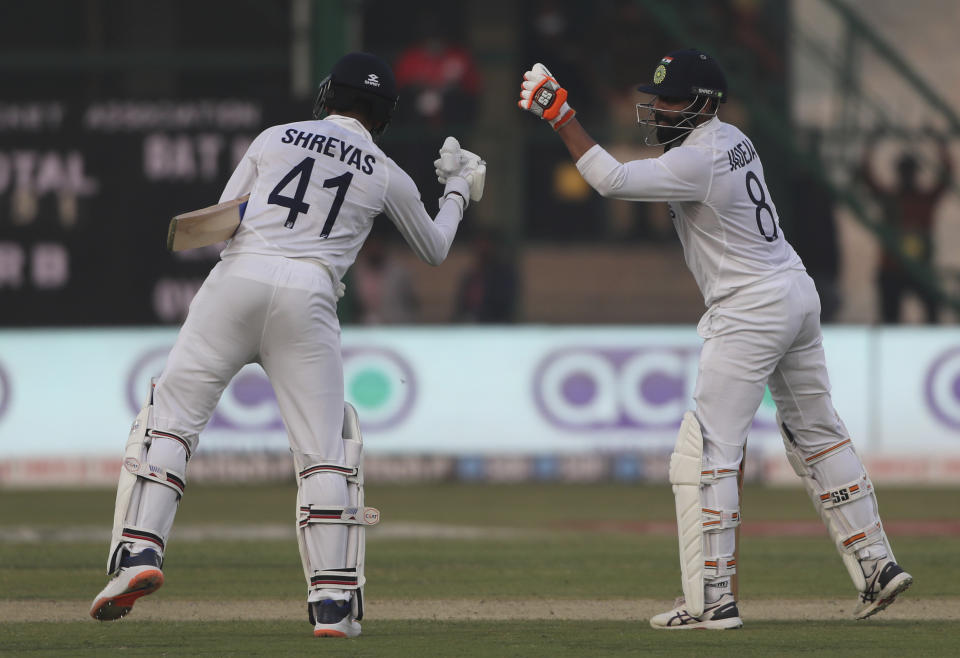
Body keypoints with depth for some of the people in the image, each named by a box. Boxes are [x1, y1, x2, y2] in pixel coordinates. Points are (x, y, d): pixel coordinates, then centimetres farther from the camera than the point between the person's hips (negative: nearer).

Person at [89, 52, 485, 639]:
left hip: (238, 279, 0)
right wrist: (458, 191, 45)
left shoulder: (277, 138, 14)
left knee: (173, 413, 4)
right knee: (325, 447, 6)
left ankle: (140, 551, -15)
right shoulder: (387, 176, 14)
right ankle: (333, 605, -1)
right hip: (309, 298, 0)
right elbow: (435, 250, 31)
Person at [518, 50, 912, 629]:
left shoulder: (697, 162, -19)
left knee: (707, 450, -8)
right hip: (798, 293, 10)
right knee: (816, 431, 19)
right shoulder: (731, 138, 9)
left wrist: (559, 113, -19)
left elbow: (612, 180, -23)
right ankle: (876, 564, 21)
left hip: (750, 310, -10)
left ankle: (712, 599, -11)